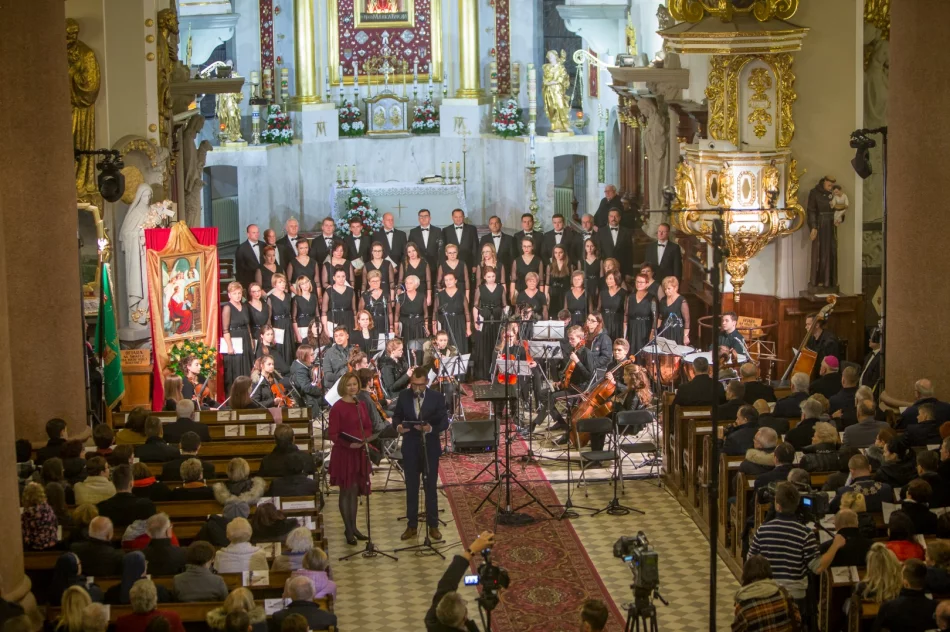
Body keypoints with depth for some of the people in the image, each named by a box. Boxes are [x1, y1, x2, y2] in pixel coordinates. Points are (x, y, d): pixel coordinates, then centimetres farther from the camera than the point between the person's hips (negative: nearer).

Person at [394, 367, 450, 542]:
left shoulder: (437, 397, -7)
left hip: (430, 448, -2)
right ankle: (412, 525, 17)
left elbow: (444, 422, -8)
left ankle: (433, 526, 14)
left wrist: (431, 428, -27)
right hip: (410, 448, 2)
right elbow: (396, 416, 7)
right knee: (411, 488, 9)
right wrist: (398, 426, -16)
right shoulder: (403, 396, 0)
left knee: (431, 487, 6)